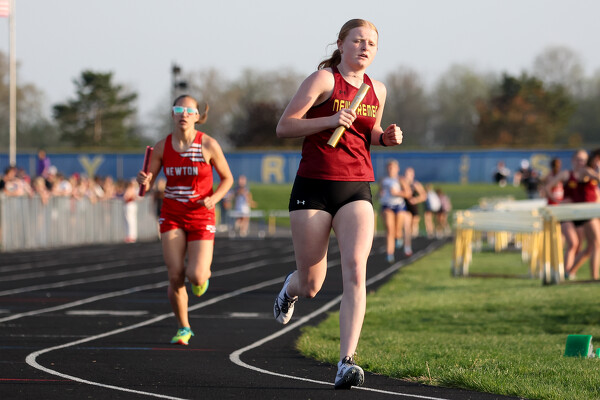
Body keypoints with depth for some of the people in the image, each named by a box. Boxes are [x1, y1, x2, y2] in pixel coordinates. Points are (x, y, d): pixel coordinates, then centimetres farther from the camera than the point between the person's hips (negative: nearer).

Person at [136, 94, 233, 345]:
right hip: (172, 216, 2)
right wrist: (143, 180, -20)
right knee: (175, 276, -9)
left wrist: (214, 198, -16)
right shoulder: (162, 147, -1)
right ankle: (183, 328, 12)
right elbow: (149, 182, 4)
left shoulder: (209, 145, -8)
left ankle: (204, 272, 24)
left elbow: (227, 178, 3)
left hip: (201, 216, -2)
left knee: (195, 276, -16)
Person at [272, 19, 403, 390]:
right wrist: (331, 120, -21)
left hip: (356, 191, 3)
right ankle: (292, 286, 46)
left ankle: (347, 362, -23)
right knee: (311, 287, 6)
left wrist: (387, 137, 6)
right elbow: (284, 126, -9)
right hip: (314, 188, -3)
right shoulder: (323, 79, -5)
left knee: (356, 268, -20)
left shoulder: (377, 90, 12)